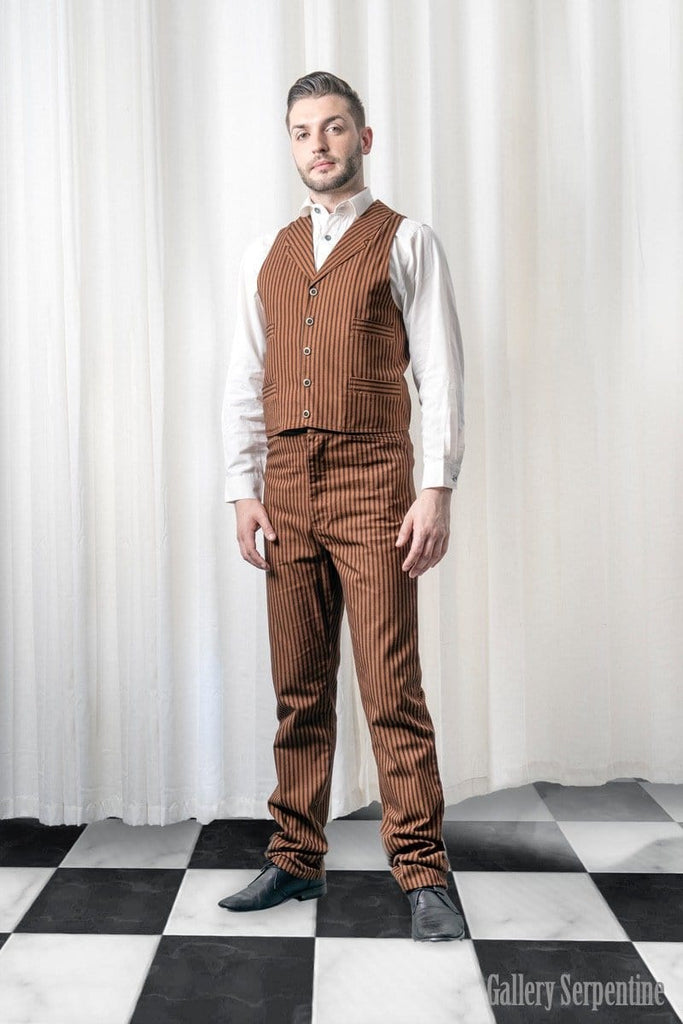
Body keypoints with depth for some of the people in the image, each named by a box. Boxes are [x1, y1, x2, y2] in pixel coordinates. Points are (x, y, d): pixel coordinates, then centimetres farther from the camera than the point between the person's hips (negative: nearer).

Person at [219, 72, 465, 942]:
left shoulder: (406, 243, 5)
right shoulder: (266, 256, 16)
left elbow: (441, 374, -2)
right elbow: (244, 381, 14)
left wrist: (436, 491, -11)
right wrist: (244, 490, 4)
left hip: (373, 481, -4)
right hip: (287, 485, 4)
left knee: (392, 690, -4)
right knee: (298, 688, 9)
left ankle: (422, 874, 9)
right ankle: (296, 860, 22)